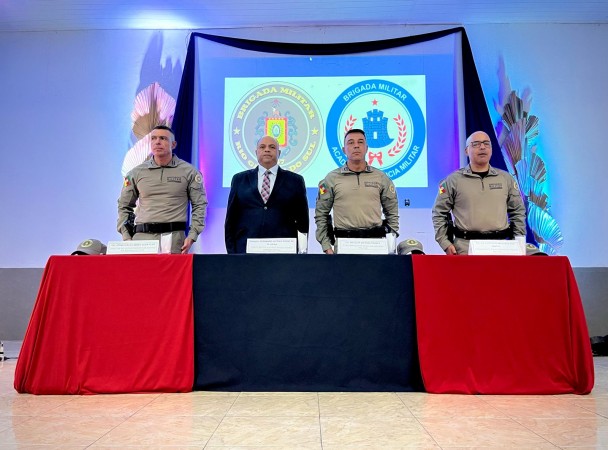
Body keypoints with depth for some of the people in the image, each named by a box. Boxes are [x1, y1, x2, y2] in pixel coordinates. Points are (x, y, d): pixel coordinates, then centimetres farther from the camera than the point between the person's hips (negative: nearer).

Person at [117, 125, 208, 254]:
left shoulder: (188, 171, 6)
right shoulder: (136, 173, 12)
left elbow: (199, 205, 6)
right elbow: (124, 206, 19)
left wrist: (192, 236, -3)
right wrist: (126, 237, 9)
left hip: (174, 237, -2)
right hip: (142, 237, 2)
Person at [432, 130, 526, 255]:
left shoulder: (506, 179, 12)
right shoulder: (453, 180, 4)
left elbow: (518, 212, 16)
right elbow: (439, 214, 5)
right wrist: (445, 243, -2)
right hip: (465, 247, -2)